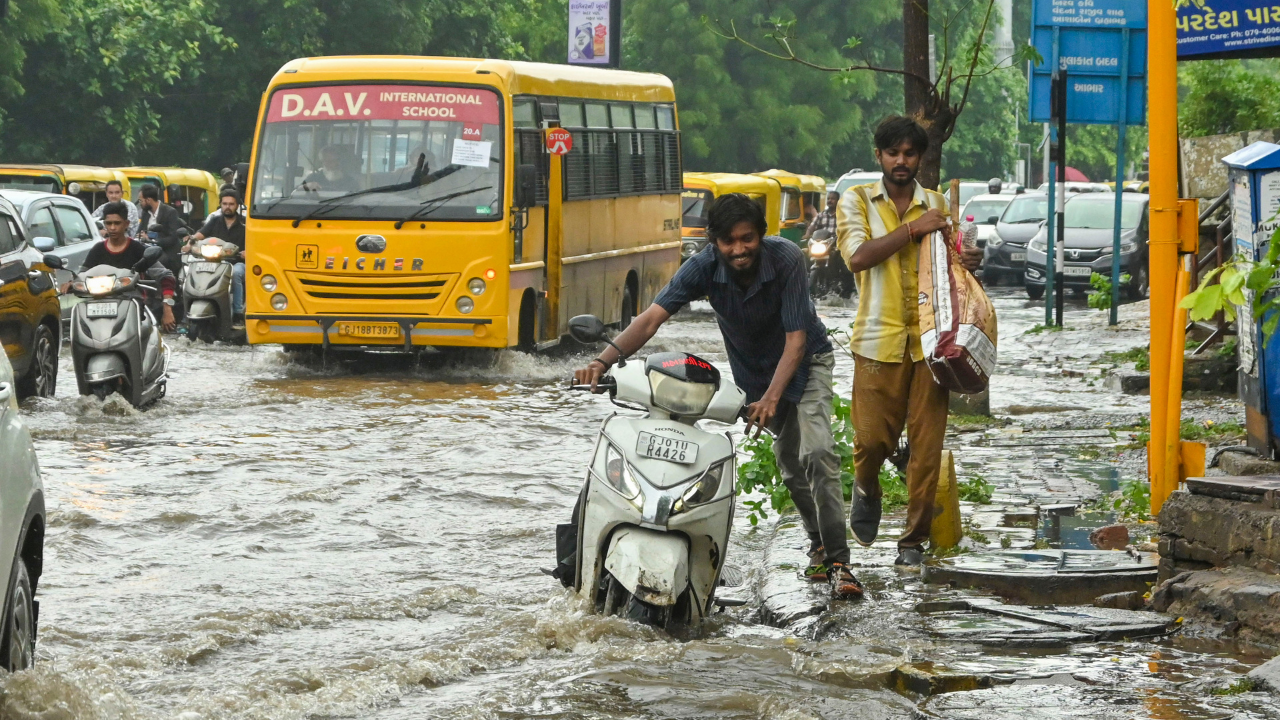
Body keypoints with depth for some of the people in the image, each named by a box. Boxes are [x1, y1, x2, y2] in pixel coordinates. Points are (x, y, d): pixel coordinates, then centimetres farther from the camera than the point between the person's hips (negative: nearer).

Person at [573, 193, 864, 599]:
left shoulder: (786, 259, -30)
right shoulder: (705, 267, -23)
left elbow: (796, 339, -31)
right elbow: (652, 317, -33)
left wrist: (771, 397, -45)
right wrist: (604, 360, -48)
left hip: (804, 361, -4)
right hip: (751, 369, 4)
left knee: (816, 452, -21)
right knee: (790, 463, 12)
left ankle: (837, 561, -19)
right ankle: (818, 543, 33)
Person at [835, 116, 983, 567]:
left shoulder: (936, 204, 12)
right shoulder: (857, 201, 3)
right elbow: (858, 256, -13)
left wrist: (967, 263, -1)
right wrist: (913, 228, -15)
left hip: (928, 339, 2)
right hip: (878, 340, -2)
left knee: (927, 445, 0)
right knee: (872, 437, -5)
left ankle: (914, 539, 8)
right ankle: (866, 489, 29)